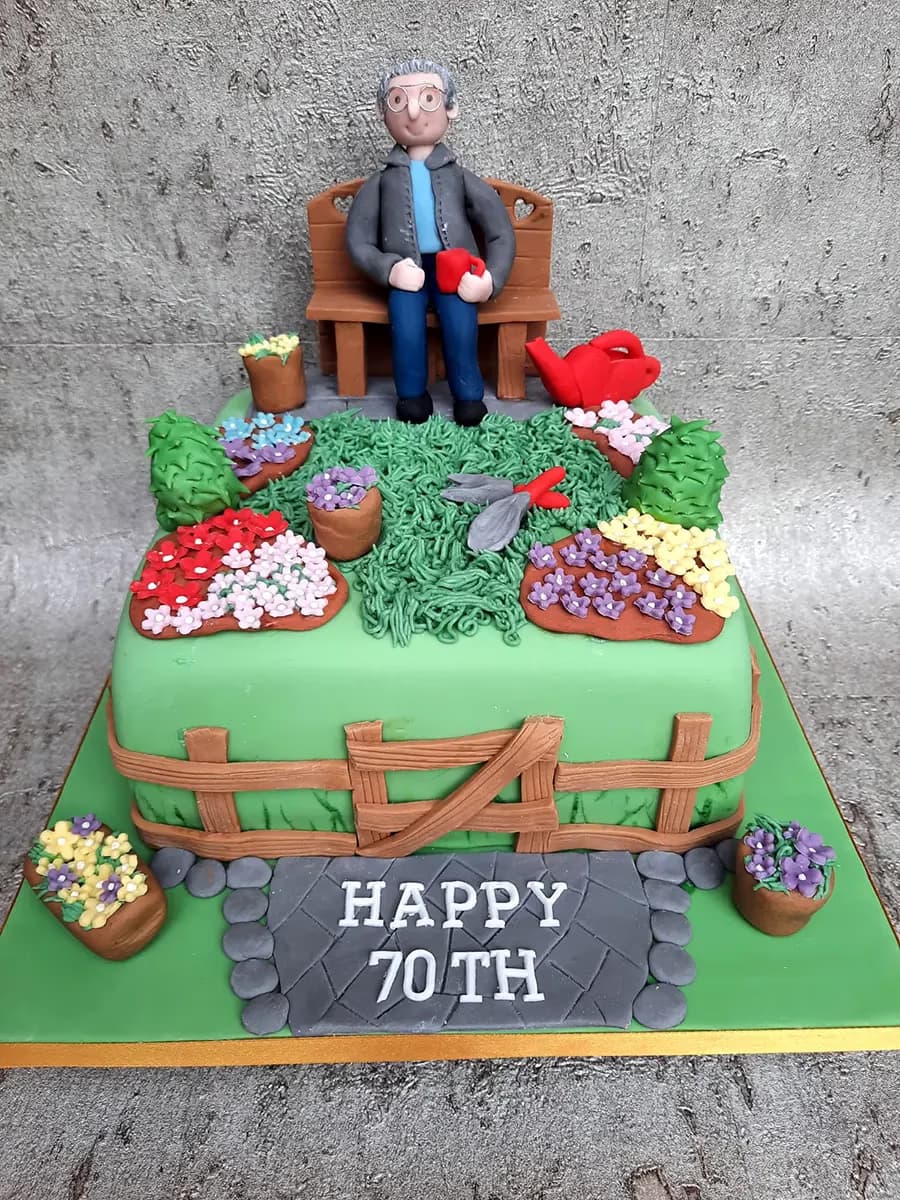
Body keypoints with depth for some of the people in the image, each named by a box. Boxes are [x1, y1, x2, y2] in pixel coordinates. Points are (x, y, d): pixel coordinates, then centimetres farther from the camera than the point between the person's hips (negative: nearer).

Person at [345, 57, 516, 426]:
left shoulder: (460, 178, 13)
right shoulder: (381, 183, 12)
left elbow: (502, 233, 9)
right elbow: (358, 241, 7)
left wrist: (492, 278, -9)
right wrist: (389, 269, -13)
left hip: (454, 269, 0)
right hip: (406, 273, 0)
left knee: (459, 310, -31)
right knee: (405, 307, -32)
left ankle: (468, 394, -18)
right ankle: (412, 394, -17)